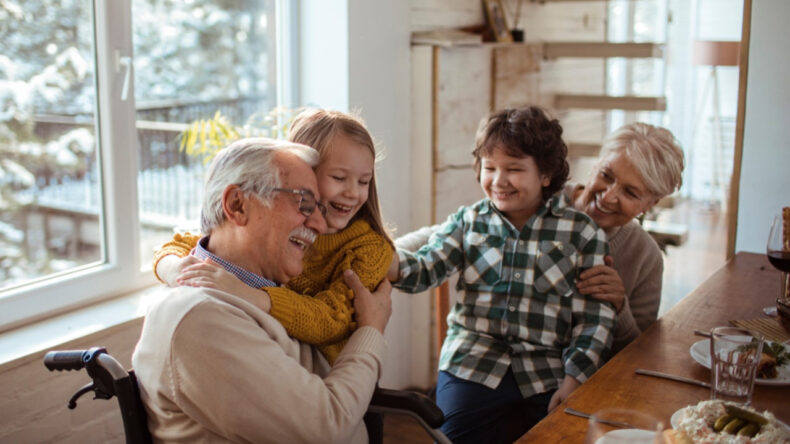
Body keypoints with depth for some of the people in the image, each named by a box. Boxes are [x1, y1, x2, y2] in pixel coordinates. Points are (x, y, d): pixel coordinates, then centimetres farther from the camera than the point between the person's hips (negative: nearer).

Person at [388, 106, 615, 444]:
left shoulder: (581, 233, 1)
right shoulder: (468, 221, 7)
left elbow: (595, 317, -1)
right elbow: (427, 267, -7)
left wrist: (574, 381, -9)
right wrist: (392, 264, -29)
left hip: (548, 379, 0)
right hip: (471, 368, 1)